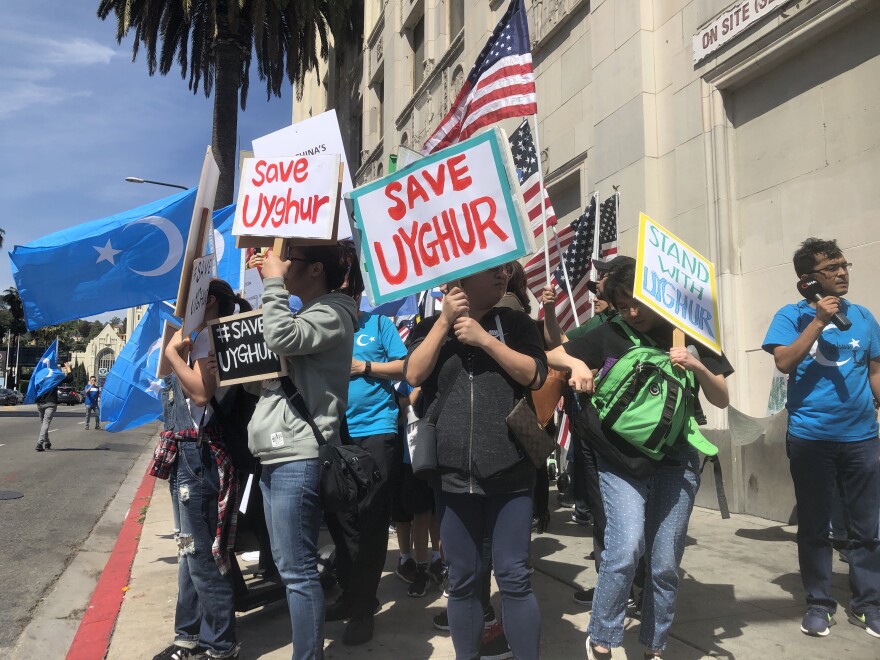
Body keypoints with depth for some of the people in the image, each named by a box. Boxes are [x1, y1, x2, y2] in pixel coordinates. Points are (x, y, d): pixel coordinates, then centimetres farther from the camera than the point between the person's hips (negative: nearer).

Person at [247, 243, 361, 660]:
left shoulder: (333, 313, -6)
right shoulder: (303, 312, 21)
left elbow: (281, 340, -22)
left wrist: (274, 283, -9)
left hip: (300, 456, -10)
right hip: (276, 454, 10)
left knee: (298, 570, -6)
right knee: (286, 565, 15)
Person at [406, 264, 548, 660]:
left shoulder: (516, 323, 8)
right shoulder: (431, 327, 8)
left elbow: (534, 375, -6)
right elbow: (414, 375, -7)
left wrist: (483, 338, -13)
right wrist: (445, 320, -9)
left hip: (510, 472, -1)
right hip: (452, 474, 1)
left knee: (514, 578, 1)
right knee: (462, 581, 10)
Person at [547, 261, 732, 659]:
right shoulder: (610, 336, 2)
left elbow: (721, 400, 6)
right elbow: (551, 355, 5)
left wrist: (698, 367, -13)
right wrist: (575, 362, -17)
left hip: (675, 462, 2)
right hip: (621, 459, -1)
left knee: (664, 564, 5)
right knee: (626, 549, -19)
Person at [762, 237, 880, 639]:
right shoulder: (792, 315, 1)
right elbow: (784, 362, -12)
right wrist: (819, 321, -14)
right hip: (810, 437, -2)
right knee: (814, 525, 7)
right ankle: (818, 603, 19)